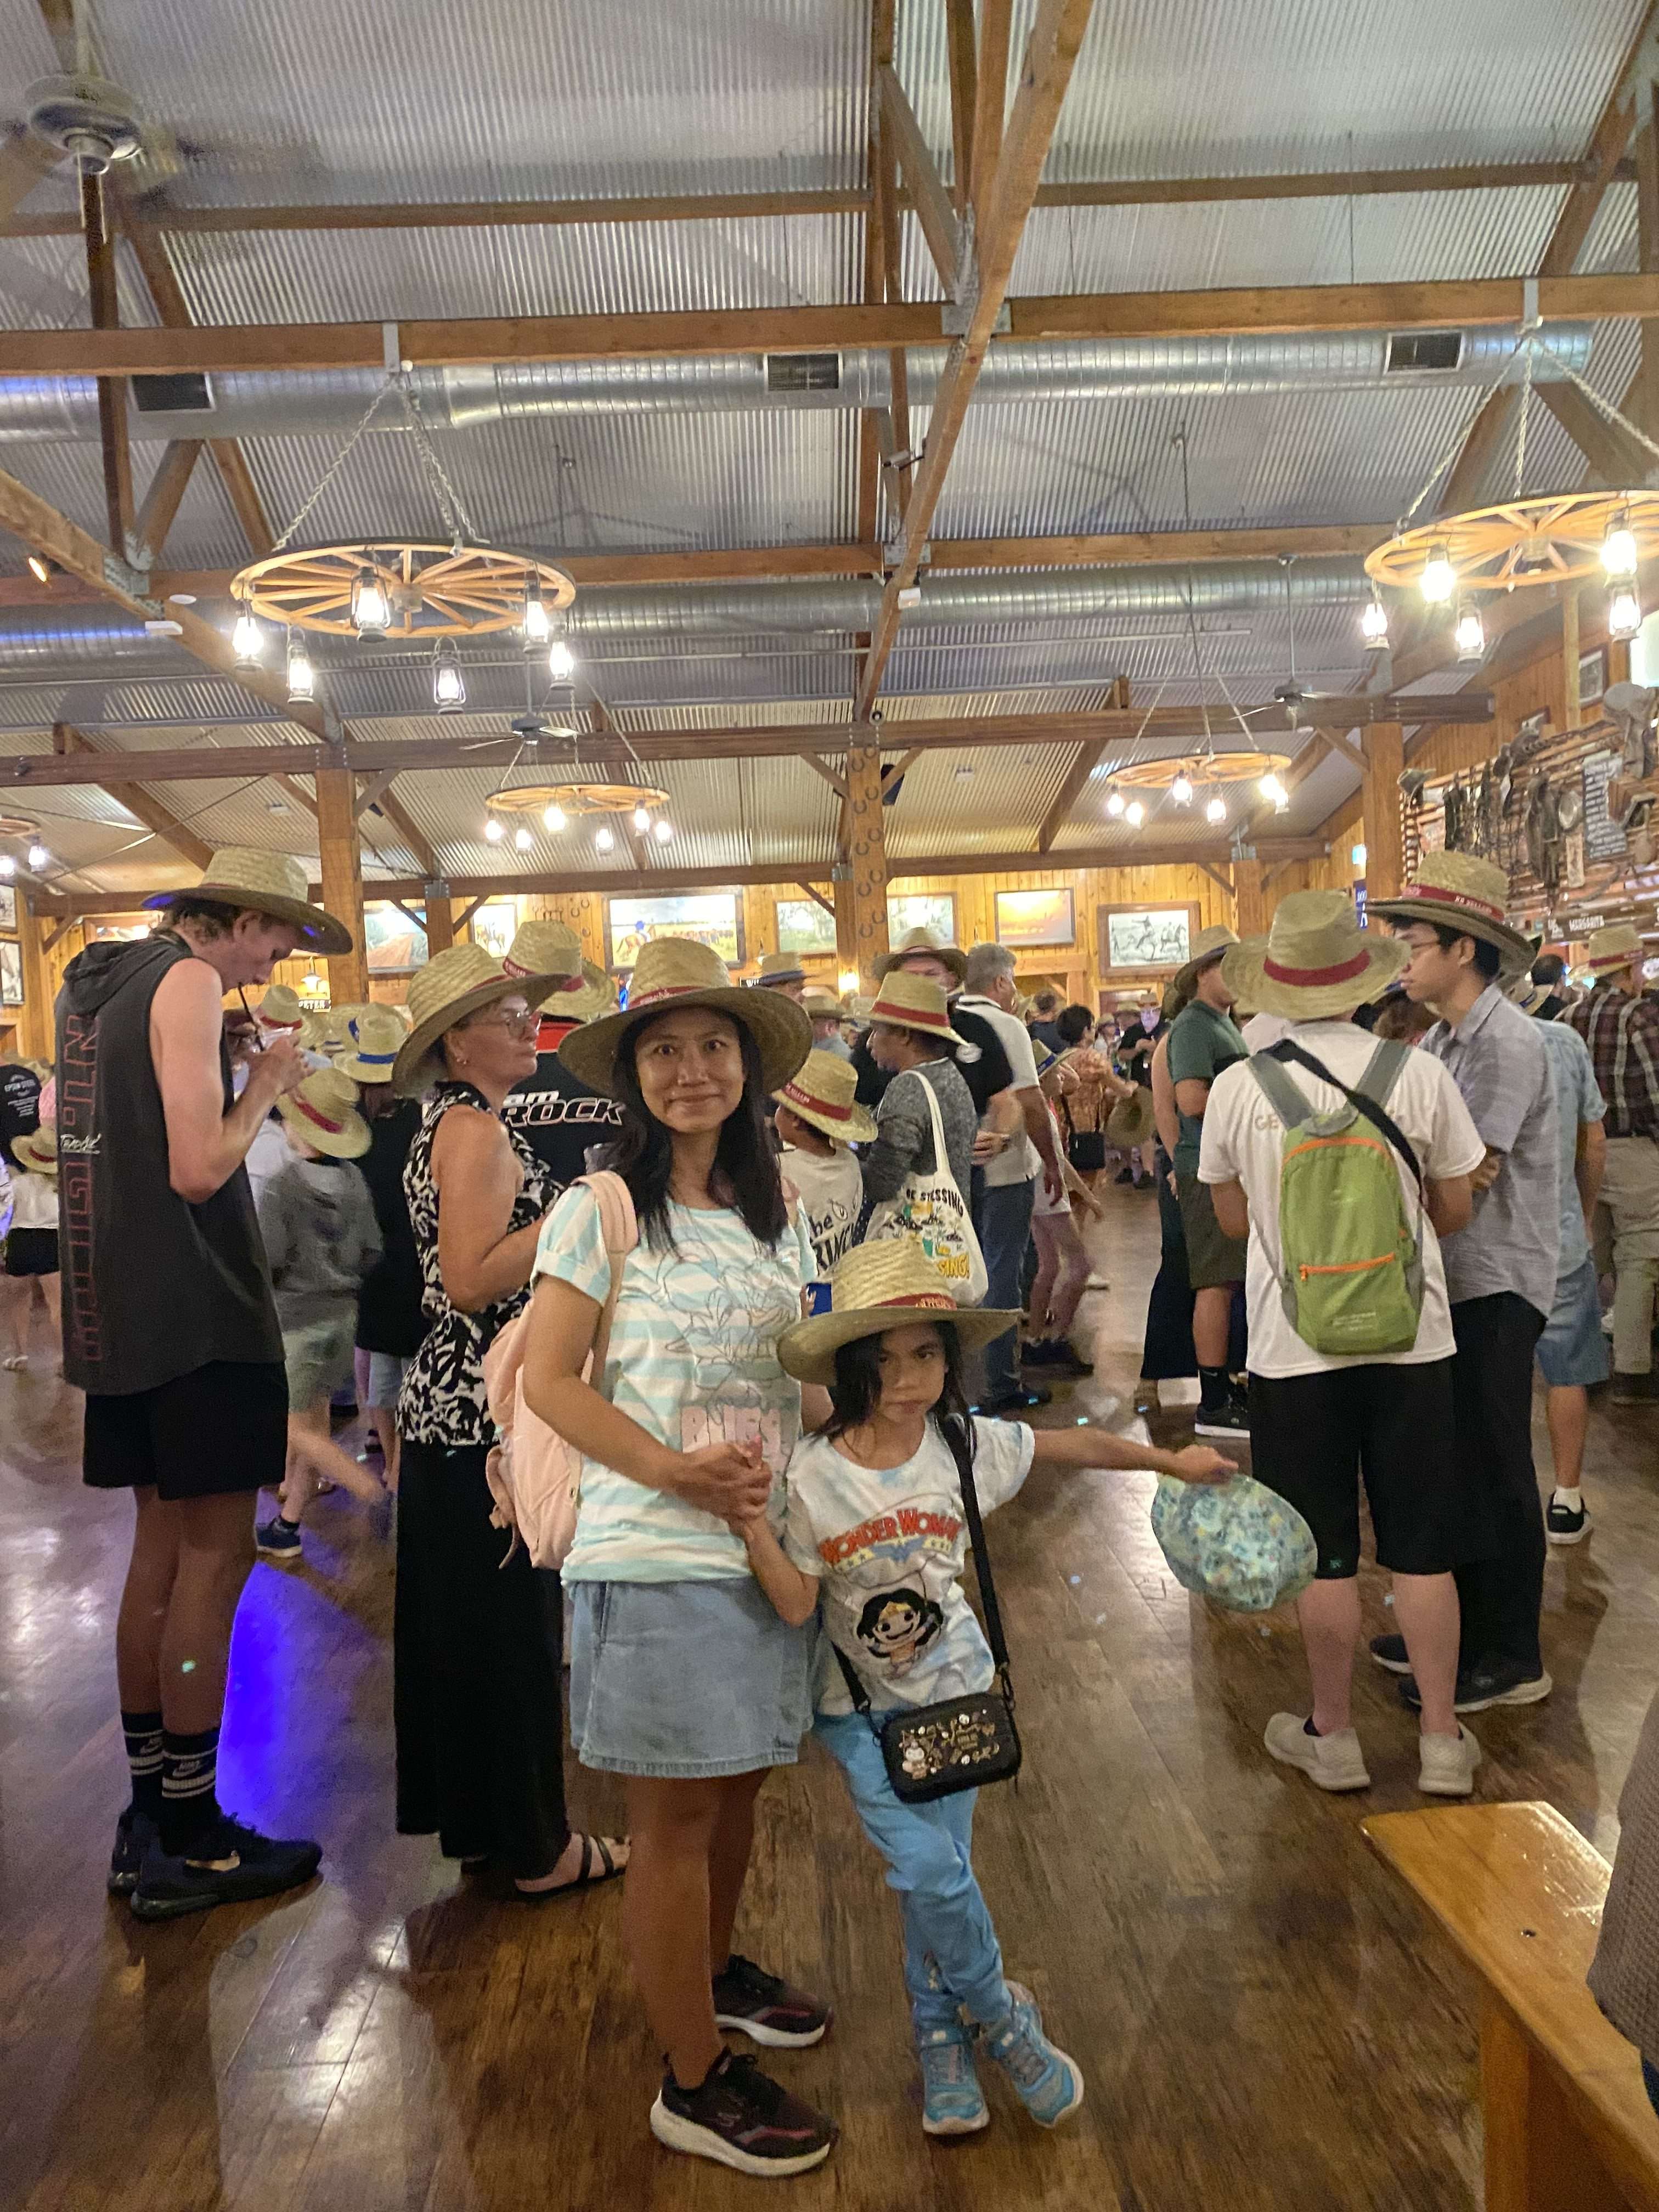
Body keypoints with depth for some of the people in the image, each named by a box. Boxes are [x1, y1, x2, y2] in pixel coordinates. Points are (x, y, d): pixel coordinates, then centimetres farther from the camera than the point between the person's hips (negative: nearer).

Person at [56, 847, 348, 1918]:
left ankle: (148, 1822, 24)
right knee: (215, 1556, -2)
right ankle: (189, 1847, 7)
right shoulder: (188, 981, -12)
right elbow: (200, 1169, -20)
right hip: (196, 1311, -9)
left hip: (121, 1309, 9)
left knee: (165, 1543, 15)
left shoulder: (97, 979, 15)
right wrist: (266, 1082, -5)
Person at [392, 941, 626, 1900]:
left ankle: (475, 1818, 32)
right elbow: (471, 1279, -23)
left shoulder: (454, 1125, 13)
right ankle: (536, 1848, 16)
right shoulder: (479, 1130, -17)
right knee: (511, 1625, 2)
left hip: (453, 1404, 10)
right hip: (486, 1414, -10)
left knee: (460, 1621, 18)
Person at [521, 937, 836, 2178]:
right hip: (656, 1555, -5)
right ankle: (694, 2084, 23)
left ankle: (717, 1970, 46)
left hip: (767, 1540, 6)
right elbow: (551, 1381, -11)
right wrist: (678, 1473, -20)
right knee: (676, 1811, 6)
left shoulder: (777, 1214, 7)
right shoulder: (603, 1210, -9)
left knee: (738, 1784, 19)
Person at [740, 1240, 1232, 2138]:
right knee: (930, 1871, -13)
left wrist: (1172, 1460, 11)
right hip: (860, 1706, -2)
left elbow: (1067, 1445, 2)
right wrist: (752, 1523, -35)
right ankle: (1001, 2017, 16)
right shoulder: (812, 1474, -20)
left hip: (951, 1690, 2)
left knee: (934, 1875, 6)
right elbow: (796, 1604, -20)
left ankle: (941, 2039, 33)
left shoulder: (964, 1445, -13)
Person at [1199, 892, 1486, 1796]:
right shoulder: (1418, 1073, -9)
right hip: (1410, 1340, 1)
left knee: (1324, 1553, 11)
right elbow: (1454, 1208, 1)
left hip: (1295, 1348, 0)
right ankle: (1442, 1741, 23)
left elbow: (1234, 1218, 3)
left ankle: (1332, 1737, 25)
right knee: (1422, 1550, 13)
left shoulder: (1238, 1087, -9)